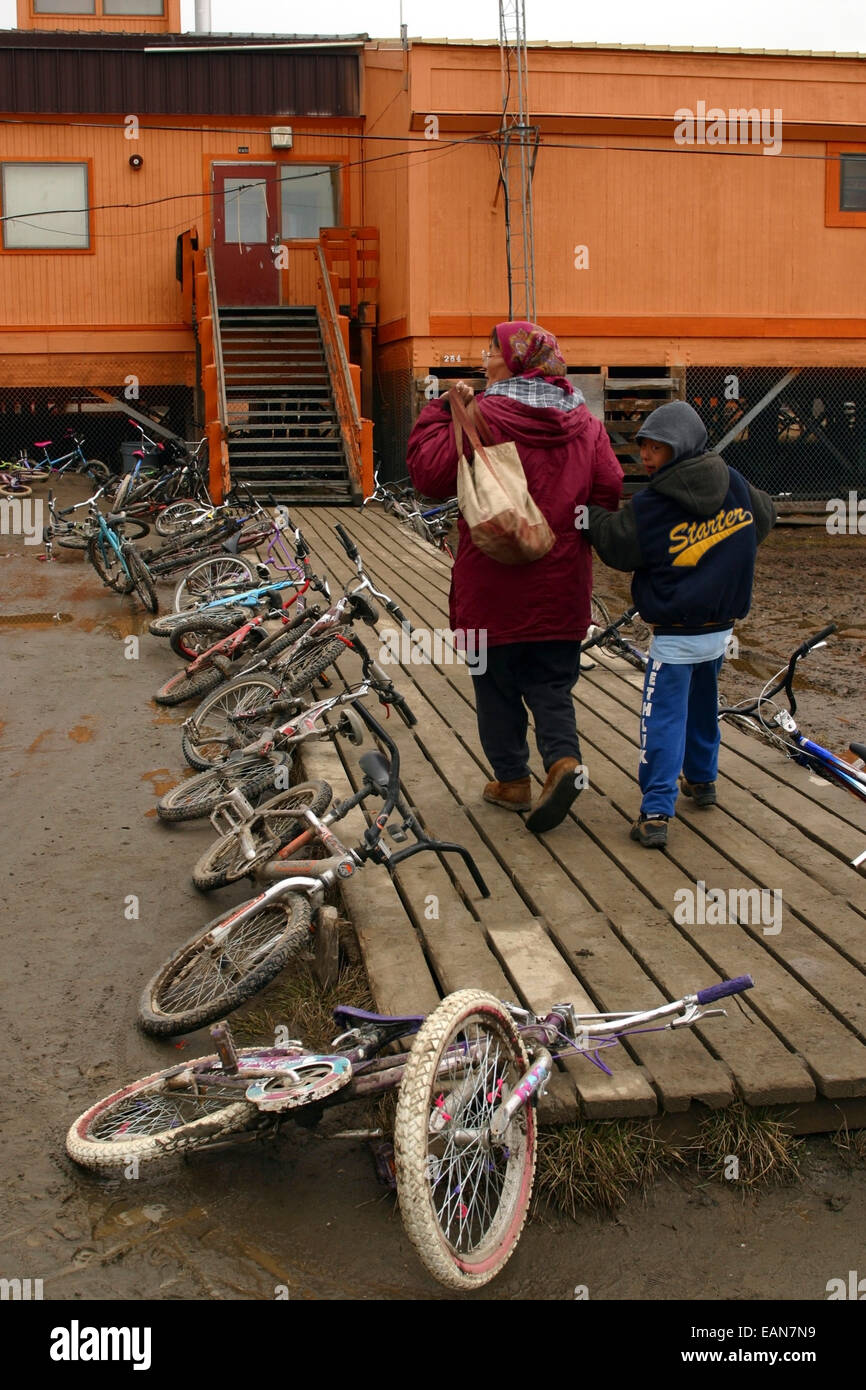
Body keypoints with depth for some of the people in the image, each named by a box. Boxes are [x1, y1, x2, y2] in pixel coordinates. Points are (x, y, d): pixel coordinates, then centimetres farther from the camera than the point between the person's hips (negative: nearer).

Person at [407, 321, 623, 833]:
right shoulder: (584, 422, 3)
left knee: (498, 685, 12)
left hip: (495, 584, -4)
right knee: (551, 685, 14)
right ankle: (564, 760, -6)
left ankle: (513, 780, 20)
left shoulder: (484, 416, -13)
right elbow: (612, 492, 0)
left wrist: (443, 410, -4)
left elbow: (430, 473, -13)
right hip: (561, 587, 4)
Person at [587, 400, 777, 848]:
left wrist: (590, 509, 8)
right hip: (721, 627, 6)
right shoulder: (734, 483, -1)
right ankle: (701, 780, 41)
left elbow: (614, 547, -5)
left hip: (675, 635, -6)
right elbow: (764, 516, 17)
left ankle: (655, 813, -9)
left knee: (663, 717, -3)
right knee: (702, 704, 25)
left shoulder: (649, 507, -18)